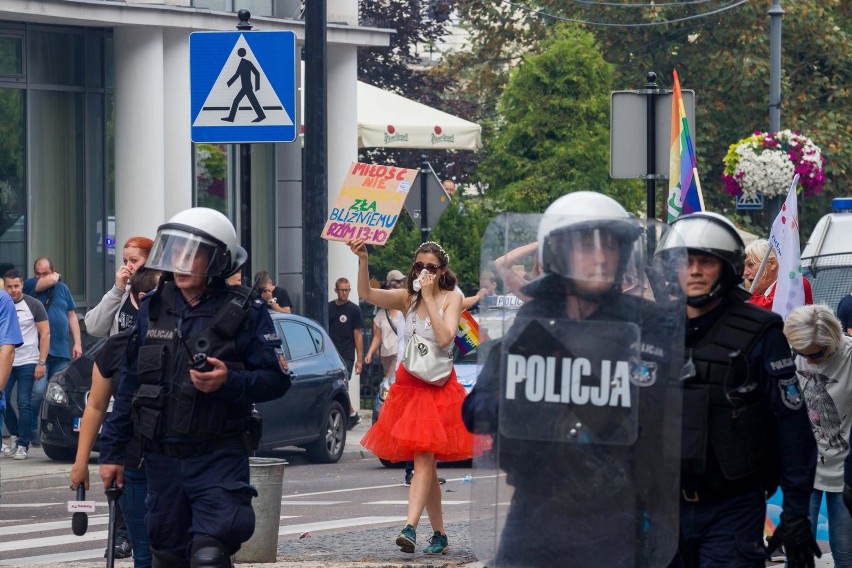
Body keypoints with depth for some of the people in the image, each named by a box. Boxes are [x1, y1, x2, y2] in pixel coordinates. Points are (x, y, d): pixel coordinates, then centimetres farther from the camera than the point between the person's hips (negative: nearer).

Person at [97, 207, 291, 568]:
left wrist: (229, 382, -24)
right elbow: (129, 385, 13)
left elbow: (276, 378, -6)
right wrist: (112, 451, 12)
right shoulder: (153, 309, 8)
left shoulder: (244, 313, -5)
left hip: (219, 460, -5)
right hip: (162, 459, 5)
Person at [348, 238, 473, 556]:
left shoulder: (452, 298, -1)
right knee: (425, 461, 7)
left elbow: (444, 338, -17)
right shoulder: (406, 299, 9)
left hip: (438, 386, -5)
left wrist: (429, 298, -16)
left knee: (423, 458, -17)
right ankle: (439, 535, 14)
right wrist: (363, 261, -22)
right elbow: (367, 294, -7)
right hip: (408, 383, 5)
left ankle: (410, 529, -30)